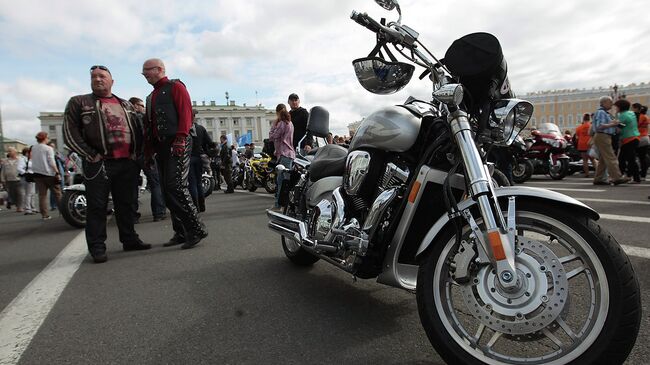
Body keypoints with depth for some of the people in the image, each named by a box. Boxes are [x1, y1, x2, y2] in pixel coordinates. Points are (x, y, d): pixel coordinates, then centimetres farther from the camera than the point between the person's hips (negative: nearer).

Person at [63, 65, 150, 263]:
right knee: (96, 206, -1)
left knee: (126, 204, 10)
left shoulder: (126, 104, 19)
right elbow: (70, 133, -2)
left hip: (128, 163, 4)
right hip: (99, 164, -4)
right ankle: (97, 247, 7)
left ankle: (129, 239, 21)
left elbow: (138, 130, 22)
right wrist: (91, 155, -10)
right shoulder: (78, 102, 6)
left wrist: (136, 153, 9)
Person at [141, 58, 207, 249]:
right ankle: (181, 233, 12)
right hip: (160, 147, 9)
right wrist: (148, 152, 19)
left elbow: (186, 112, -12)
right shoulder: (151, 96, 27)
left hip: (177, 144, -9)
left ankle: (196, 229, -10)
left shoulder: (175, 87, 2)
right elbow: (148, 126, 25)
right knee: (167, 190, 6)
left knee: (176, 187, -17)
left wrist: (180, 138, -22)